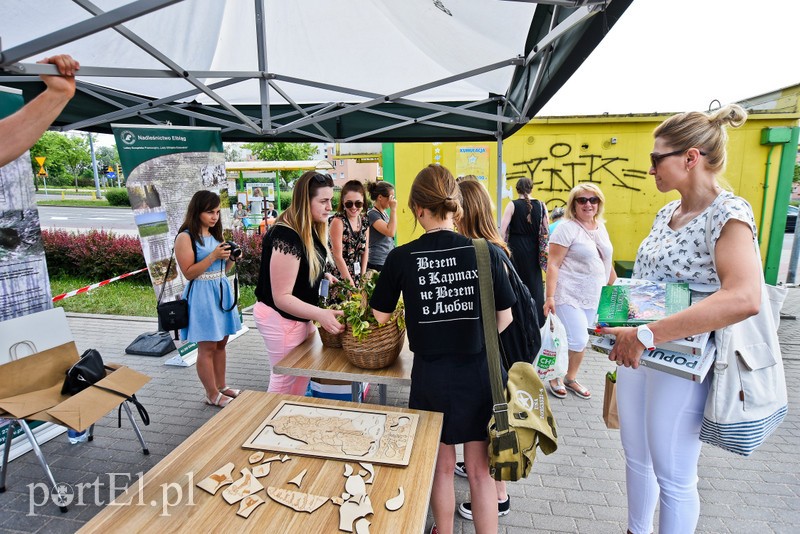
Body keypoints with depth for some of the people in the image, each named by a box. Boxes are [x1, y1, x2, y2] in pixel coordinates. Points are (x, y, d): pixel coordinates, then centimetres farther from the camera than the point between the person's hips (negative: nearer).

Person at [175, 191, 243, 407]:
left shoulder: (215, 234, 12)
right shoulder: (185, 237, -10)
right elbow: (189, 273, -15)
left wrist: (230, 259, -3)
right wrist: (213, 256, -21)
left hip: (221, 291, 8)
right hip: (202, 295, -7)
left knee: (221, 343, 14)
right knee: (207, 347, 1)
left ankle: (222, 386, 26)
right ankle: (212, 395, 12)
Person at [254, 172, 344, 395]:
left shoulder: (309, 229, 0)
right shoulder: (286, 237, -28)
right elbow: (282, 297, -27)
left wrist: (323, 275, 3)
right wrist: (320, 314, -36)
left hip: (300, 314, 9)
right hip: (281, 318, -9)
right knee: (285, 380, 9)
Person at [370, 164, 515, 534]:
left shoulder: (401, 258, -11)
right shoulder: (486, 251, -9)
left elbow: (380, 316, -1)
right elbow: (504, 318, -2)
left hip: (431, 372, 0)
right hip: (477, 369, 0)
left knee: (442, 465, 21)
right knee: (480, 469, 15)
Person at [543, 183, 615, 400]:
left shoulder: (600, 227, 10)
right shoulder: (567, 228, -12)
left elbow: (604, 259, 20)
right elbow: (553, 264, -16)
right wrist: (550, 296, -21)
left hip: (591, 296, 7)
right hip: (568, 295, -7)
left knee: (580, 340, 14)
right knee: (577, 340, -9)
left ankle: (571, 378, 32)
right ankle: (555, 376, 15)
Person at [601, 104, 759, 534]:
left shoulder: (729, 214, -16)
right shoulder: (666, 213, 8)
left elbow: (744, 298, -33)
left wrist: (646, 335, -35)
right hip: (635, 353, 8)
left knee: (673, 478, 10)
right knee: (636, 459, 22)